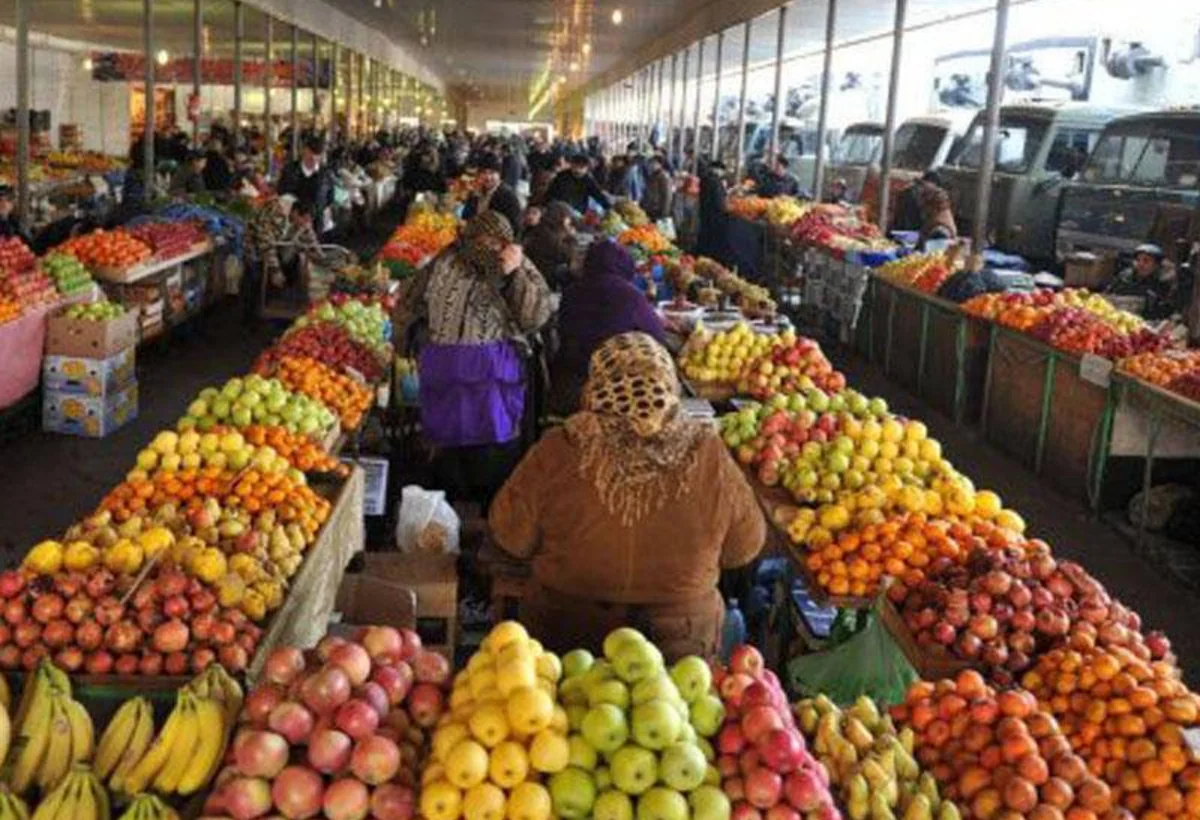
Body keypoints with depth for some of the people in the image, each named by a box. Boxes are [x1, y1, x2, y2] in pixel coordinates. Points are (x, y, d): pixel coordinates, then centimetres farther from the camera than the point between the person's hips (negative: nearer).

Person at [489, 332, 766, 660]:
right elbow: (744, 548, -5)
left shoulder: (558, 453, -23)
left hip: (565, 636, 0)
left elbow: (512, 540, -9)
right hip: (683, 642, 1)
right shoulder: (708, 455, -19)